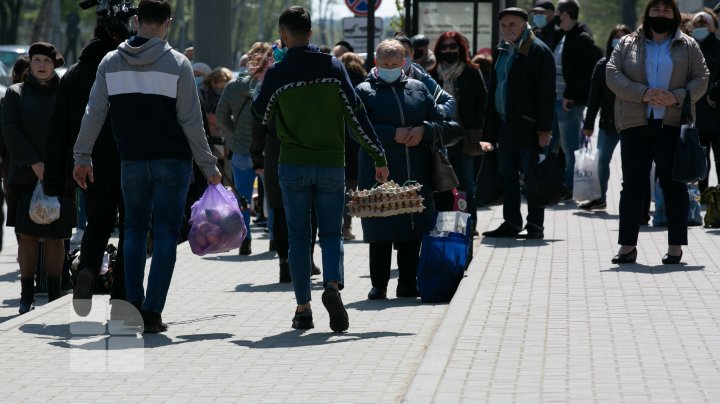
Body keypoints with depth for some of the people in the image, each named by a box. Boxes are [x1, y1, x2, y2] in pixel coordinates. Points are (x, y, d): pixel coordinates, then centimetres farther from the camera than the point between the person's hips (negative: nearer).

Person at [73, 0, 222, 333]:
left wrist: (82, 157, 12)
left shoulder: (111, 63, 2)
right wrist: (209, 167, 0)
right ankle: (152, 313, -3)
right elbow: (191, 122, -7)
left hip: (131, 162, 3)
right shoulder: (177, 63, -7)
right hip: (172, 162, -3)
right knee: (165, 234, 2)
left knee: (134, 229, 18)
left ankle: (134, 305, 11)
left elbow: (93, 114, 2)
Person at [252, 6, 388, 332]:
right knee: (331, 232, 8)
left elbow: (261, 115, 8)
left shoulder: (278, 73, -6)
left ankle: (303, 308, 5)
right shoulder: (333, 67, -2)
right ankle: (333, 284, -20)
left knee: (298, 237, 8)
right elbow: (356, 115, -4)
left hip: (293, 166, -1)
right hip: (332, 164, 1)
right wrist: (379, 156, 1)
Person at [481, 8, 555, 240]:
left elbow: (546, 94, -12)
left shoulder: (538, 51, -7)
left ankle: (535, 225, 3)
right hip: (505, 125, 8)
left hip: (528, 126, -8)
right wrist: (490, 131, 16)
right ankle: (511, 223, 14)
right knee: (507, 175, 8)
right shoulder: (504, 52, 17)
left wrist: (544, 128, -17)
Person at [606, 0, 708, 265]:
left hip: (673, 124, -1)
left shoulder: (688, 46, 9)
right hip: (635, 124, 1)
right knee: (632, 184, 1)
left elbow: (701, 79, 4)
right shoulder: (627, 45, 10)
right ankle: (627, 246, 6)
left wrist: (676, 97, -14)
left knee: (673, 184, -1)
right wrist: (643, 94, -14)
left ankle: (675, 246, 5)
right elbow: (612, 75, 0)